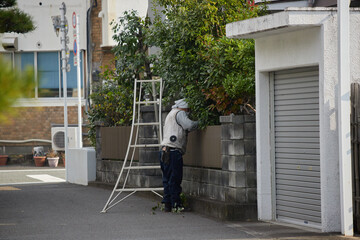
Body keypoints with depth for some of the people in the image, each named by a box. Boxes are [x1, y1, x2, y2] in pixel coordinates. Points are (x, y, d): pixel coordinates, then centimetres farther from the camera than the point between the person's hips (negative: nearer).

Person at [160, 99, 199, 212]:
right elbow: (189, 125, -15)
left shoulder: (170, 114, 28)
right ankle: (175, 204, -4)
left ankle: (167, 204, 11)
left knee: (167, 179, 10)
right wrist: (199, 122, 2)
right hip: (173, 151, -9)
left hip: (165, 150, 9)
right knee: (175, 179, -6)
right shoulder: (180, 113, -1)